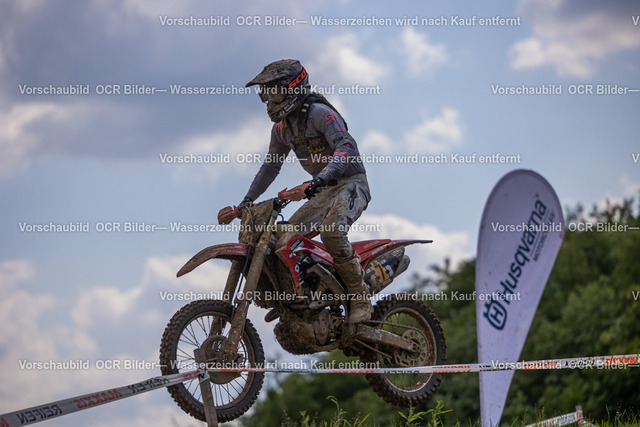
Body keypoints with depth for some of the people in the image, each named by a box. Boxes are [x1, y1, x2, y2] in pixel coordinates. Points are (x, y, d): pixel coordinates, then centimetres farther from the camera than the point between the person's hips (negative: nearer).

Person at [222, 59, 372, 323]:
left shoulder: (319, 112, -16)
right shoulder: (281, 127, 12)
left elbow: (346, 146, -29)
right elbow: (271, 165, 24)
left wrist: (321, 178, -43)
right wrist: (247, 200, 17)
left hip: (350, 184, -9)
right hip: (323, 191, 9)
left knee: (331, 232, -35)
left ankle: (360, 299, -25)